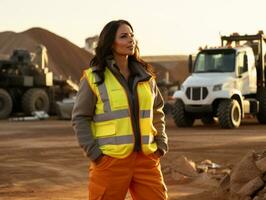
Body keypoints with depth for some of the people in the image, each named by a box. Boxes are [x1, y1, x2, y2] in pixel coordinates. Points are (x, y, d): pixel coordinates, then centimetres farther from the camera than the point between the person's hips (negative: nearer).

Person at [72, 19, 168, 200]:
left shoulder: (145, 76, 11)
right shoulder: (93, 77, -3)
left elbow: (157, 112, 21)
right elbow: (80, 118, -2)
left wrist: (161, 144, 9)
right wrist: (94, 152, -10)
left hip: (146, 158, 4)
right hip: (111, 160, -4)